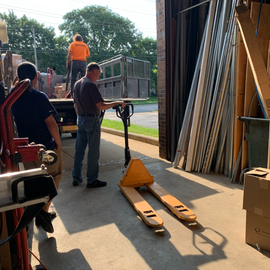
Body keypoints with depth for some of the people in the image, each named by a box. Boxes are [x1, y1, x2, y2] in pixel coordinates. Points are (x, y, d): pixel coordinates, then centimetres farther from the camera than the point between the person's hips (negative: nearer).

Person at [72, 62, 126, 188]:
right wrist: (117, 103, -11)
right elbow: (101, 106, -21)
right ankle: (92, 180, 10)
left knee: (79, 150, 13)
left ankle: (76, 178, 22)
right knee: (93, 152, 1)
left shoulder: (77, 84, 12)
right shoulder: (91, 85, -15)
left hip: (80, 119, 9)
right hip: (92, 120, -8)